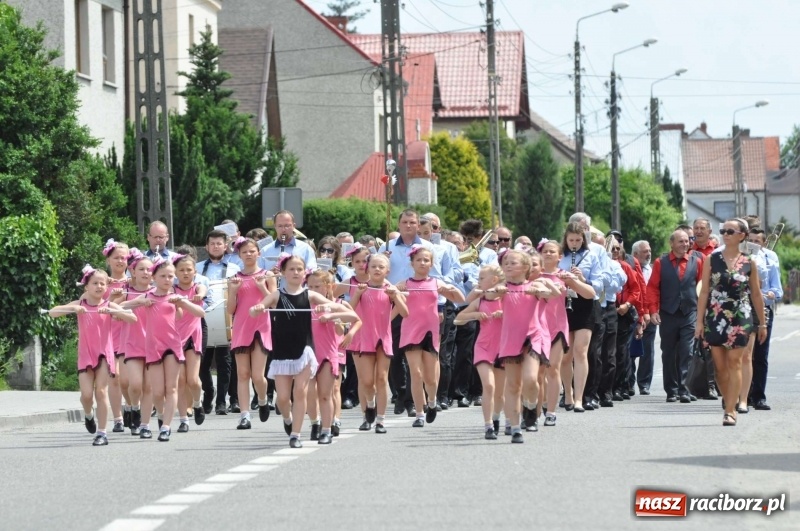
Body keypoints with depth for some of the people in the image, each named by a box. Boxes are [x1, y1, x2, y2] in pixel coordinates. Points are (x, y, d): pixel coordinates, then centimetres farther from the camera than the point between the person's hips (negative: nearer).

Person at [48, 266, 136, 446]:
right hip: (85, 355, 1)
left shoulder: (109, 306, -1)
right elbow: (52, 312, -8)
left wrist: (112, 311, -26)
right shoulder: (80, 304, 1)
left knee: (101, 392, -8)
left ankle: (102, 433, -3)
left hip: (104, 354, -1)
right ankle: (88, 415, 28)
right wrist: (73, 309, -24)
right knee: (86, 394, -7)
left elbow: (132, 318, -13)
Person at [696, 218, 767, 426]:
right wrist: (699, 321, -2)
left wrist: (762, 323, 10)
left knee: (734, 362, -8)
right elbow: (704, 292, 3)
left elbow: (756, 294, 8)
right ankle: (730, 404, 16)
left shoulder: (748, 263, 3)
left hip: (740, 318, -1)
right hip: (716, 318, 1)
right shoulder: (712, 260, 3)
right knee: (720, 365, 3)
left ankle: (730, 411, -10)